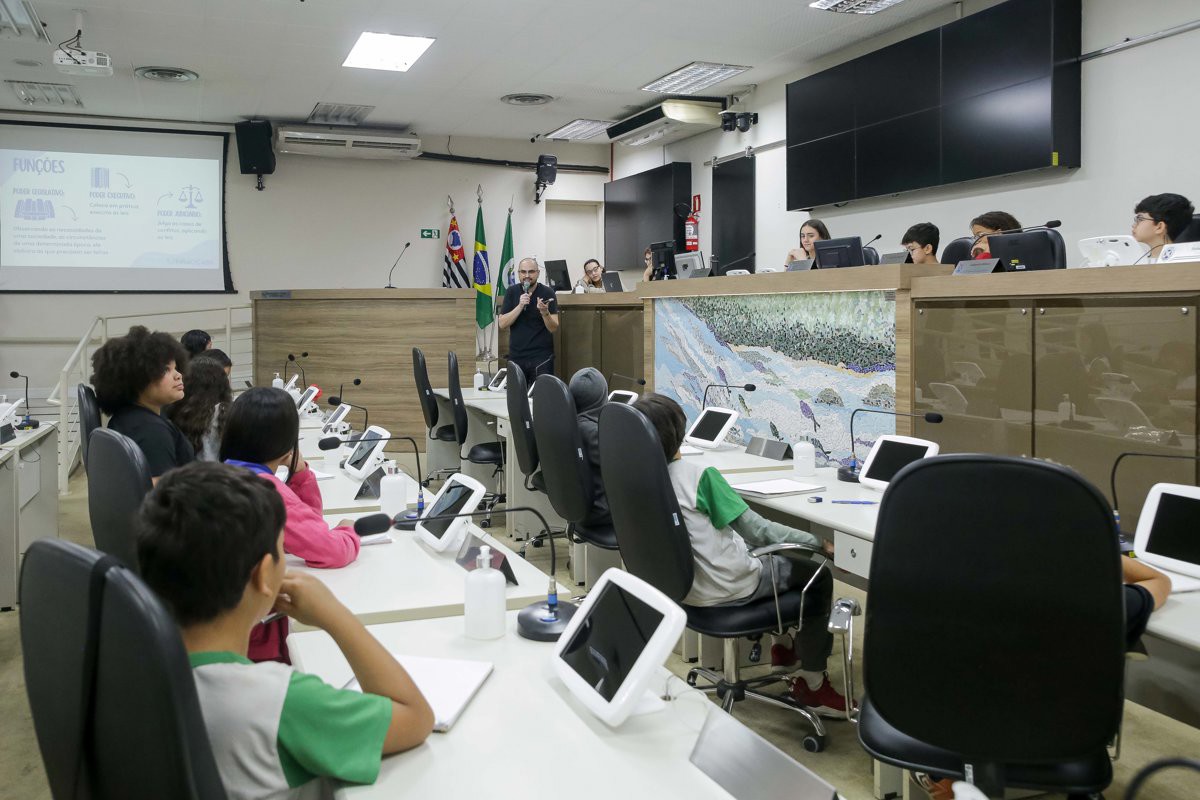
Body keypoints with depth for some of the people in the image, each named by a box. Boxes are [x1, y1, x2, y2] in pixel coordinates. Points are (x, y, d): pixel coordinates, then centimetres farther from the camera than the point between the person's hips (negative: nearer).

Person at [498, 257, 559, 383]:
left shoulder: (547, 293, -4)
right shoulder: (511, 293, 4)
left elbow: (554, 328, -8)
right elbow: (502, 324, -4)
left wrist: (545, 312, -27)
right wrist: (520, 306, -16)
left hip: (542, 357, -2)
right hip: (516, 357, 2)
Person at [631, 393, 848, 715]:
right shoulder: (698, 476, -24)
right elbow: (756, 530, -19)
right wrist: (819, 543, -8)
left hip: (678, 585, 8)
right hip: (726, 588, -7)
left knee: (776, 554, 30)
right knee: (817, 574, 14)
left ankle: (782, 645, 39)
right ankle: (811, 683, 19)